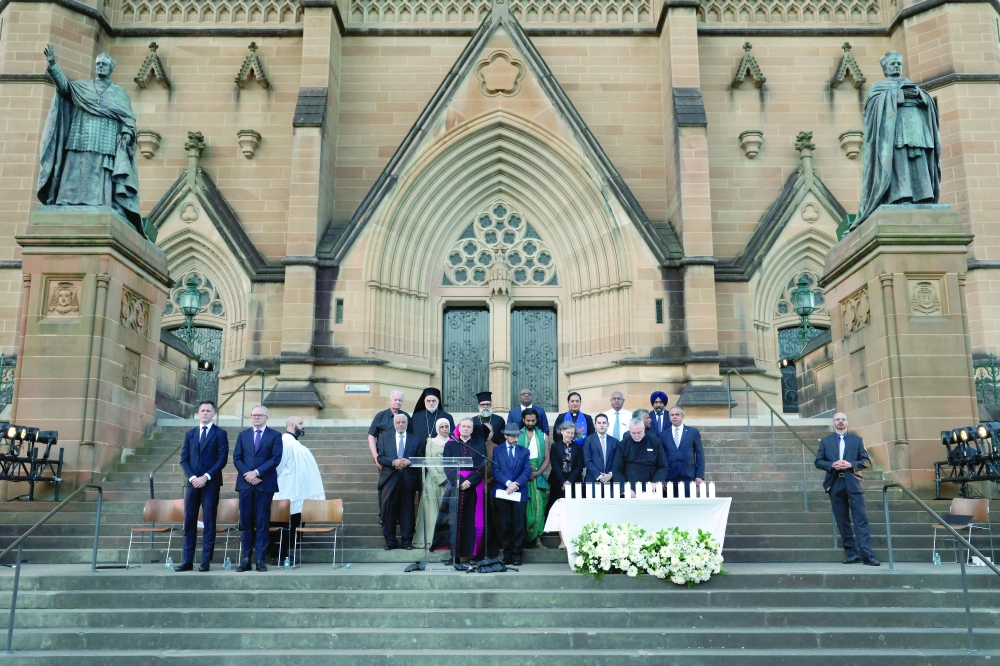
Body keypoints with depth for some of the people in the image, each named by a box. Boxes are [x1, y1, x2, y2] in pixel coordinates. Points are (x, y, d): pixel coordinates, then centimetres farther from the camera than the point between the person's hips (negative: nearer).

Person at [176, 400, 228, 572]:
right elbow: (184, 459, 9)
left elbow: (222, 459, -4)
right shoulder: (189, 434, 15)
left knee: (209, 522, -1)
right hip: (192, 482, 4)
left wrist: (206, 477, -13)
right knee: (189, 522, 2)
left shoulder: (220, 434, 3)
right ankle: (188, 561, 7)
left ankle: (206, 561, 2)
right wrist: (192, 477, -7)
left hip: (211, 483, -3)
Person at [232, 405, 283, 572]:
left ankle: (260, 559, 2)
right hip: (245, 483, 3)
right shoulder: (243, 435, 15)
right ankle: (246, 558, 8)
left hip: (265, 484, -3)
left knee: (262, 522, -1)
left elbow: (275, 458, -5)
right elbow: (236, 458, 7)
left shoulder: (275, 435, 5)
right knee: (246, 522, 3)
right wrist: (247, 474, -9)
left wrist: (256, 472, -14)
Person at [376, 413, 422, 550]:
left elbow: (420, 457, 7)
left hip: (408, 479, 0)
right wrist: (393, 462, -13)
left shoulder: (415, 438, 11)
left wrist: (409, 461, -12)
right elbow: (380, 457, 3)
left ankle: (407, 540, 11)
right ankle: (389, 540, 10)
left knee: (407, 510, 3)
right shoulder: (384, 436, 10)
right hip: (390, 478, 0)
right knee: (389, 509, 0)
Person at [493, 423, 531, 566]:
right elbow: (496, 470, -2)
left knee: (518, 524, -1)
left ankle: (517, 554, 5)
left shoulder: (524, 451, 12)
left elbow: (527, 471, 1)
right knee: (505, 524, 3)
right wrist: (508, 483, -15)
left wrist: (516, 484, -14)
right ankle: (507, 553, 11)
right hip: (502, 492, 0)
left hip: (520, 492, 0)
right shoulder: (497, 450, 9)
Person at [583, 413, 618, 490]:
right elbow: (587, 461, -4)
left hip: (610, 480, 2)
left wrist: (611, 474, -8)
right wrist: (599, 476, -12)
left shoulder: (615, 441, 12)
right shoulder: (588, 440, 3)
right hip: (593, 480, -2)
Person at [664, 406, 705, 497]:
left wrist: (699, 476, -1)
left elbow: (700, 454, 7)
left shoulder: (693, 432, 8)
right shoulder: (664, 435, 9)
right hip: (670, 477, 0)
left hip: (688, 476, 0)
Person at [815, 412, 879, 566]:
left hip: (853, 483, -2)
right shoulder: (825, 441, 10)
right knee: (842, 521, 5)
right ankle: (852, 553, 11)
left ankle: (867, 555, -9)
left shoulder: (857, 440, 8)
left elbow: (866, 461, 4)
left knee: (861, 519, -7)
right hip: (835, 484, 2)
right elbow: (818, 461, 7)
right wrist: (832, 465, -12)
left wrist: (851, 464, -13)